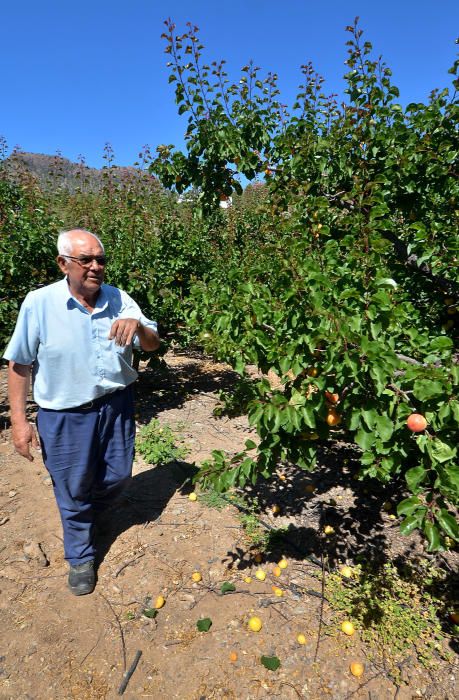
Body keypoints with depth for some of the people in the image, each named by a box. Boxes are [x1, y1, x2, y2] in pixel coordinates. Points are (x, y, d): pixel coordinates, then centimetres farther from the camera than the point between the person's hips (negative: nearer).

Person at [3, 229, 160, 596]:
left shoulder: (118, 299, -5)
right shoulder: (39, 303, -14)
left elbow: (152, 345, -4)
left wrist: (139, 326, -27)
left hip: (117, 406, 4)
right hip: (66, 416, -3)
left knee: (118, 476, 19)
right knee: (73, 489, 13)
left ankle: (89, 513, 53)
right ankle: (81, 556, 40)